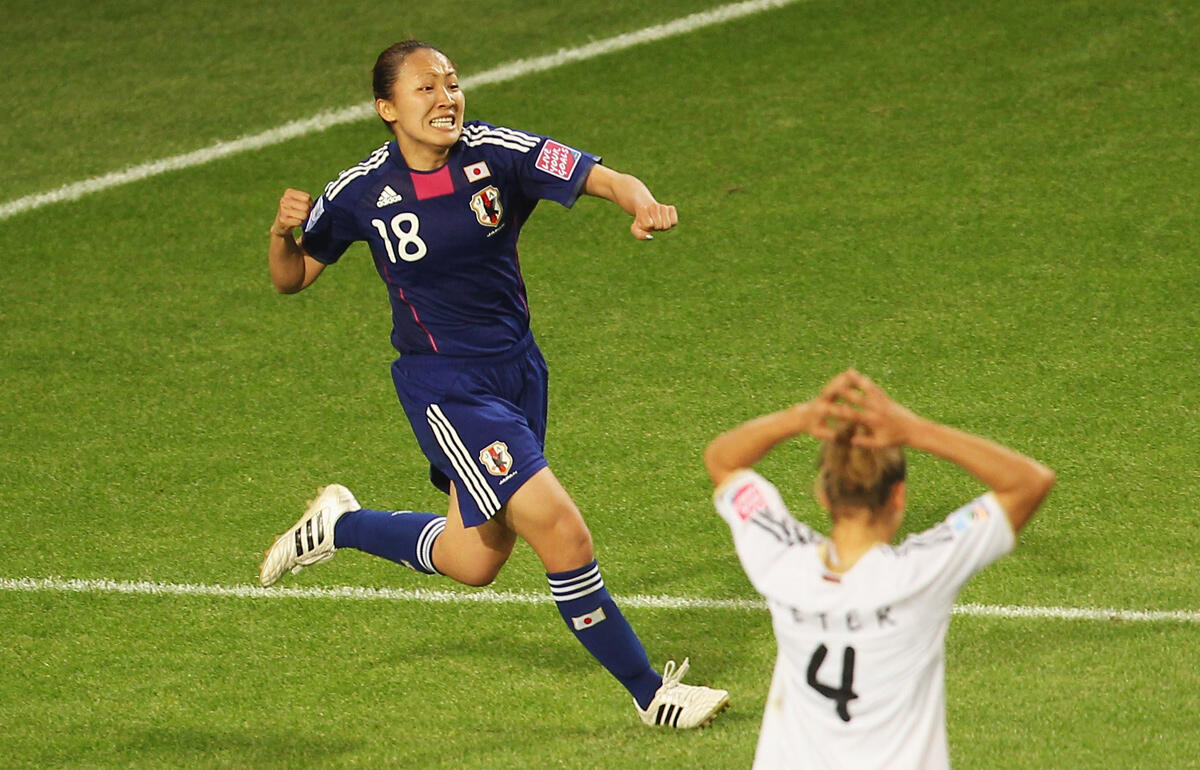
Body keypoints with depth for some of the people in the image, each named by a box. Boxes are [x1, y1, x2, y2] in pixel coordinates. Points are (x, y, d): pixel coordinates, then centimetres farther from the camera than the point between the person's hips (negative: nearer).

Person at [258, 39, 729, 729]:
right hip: (444, 384, -5)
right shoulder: (362, 193, -11)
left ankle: (340, 524, 41)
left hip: (518, 368, 5)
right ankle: (649, 693, -2)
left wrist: (645, 206, -40)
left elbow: (606, 179, -17)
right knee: (559, 528, -15)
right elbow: (291, 279, 2)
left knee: (476, 561, 16)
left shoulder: (497, 153, -10)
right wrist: (283, 231, -20)